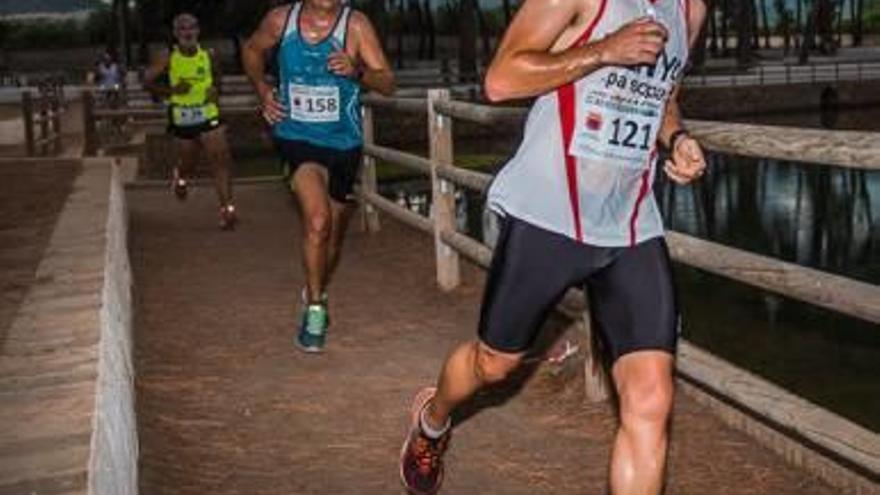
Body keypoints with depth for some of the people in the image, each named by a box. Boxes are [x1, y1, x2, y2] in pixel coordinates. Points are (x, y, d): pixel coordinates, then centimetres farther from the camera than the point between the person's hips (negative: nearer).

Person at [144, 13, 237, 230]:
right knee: (190, 163, 15)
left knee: (222, 160, -13)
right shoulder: (167, 58, -8)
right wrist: (172, 90, -19)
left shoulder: (208, 55, -1)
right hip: (182, 119, -1)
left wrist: (216, 89, -4)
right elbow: (147, 82, -4)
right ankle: (179, 176, 53)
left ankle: (227, 209, -12)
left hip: (208, 116, 1)